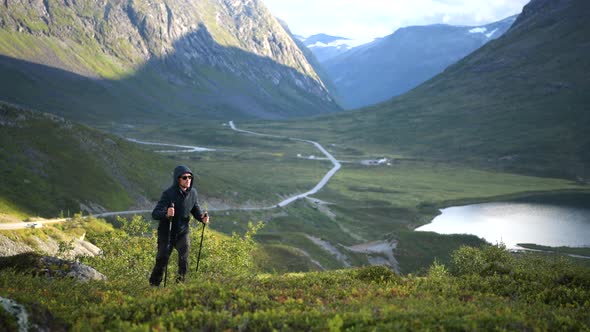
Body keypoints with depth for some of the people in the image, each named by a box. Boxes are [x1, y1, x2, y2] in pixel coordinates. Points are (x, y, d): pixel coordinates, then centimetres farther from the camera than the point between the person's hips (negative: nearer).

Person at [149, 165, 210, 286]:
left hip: (182, 232, 3)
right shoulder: (168, 193, -19)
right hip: (166, 232, -3)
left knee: (184, 259, -14)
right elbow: (155, 214, -26)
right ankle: (154, 285, 23)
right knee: (162, 260, 3)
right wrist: (166, 214, -47)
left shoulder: (192, 193, -3)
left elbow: (196, 210, 14)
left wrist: (202, 217, -8)